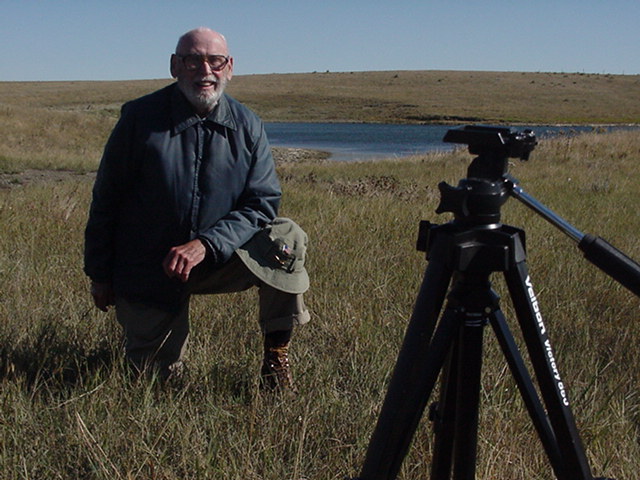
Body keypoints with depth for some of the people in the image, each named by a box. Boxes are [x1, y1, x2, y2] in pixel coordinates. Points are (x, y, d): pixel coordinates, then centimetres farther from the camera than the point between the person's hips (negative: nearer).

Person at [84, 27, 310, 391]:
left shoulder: (247, 126, -5)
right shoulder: (141, 117, -11)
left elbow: (263, 203, -10)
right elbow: (106, 200, -4)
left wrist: (205, 245, -26)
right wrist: (100, 275, -1)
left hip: (219, 261, 2)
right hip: (147, 270, -1)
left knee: (287, 238, -23)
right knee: (157, 373, 0)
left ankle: (277, 357, -9)